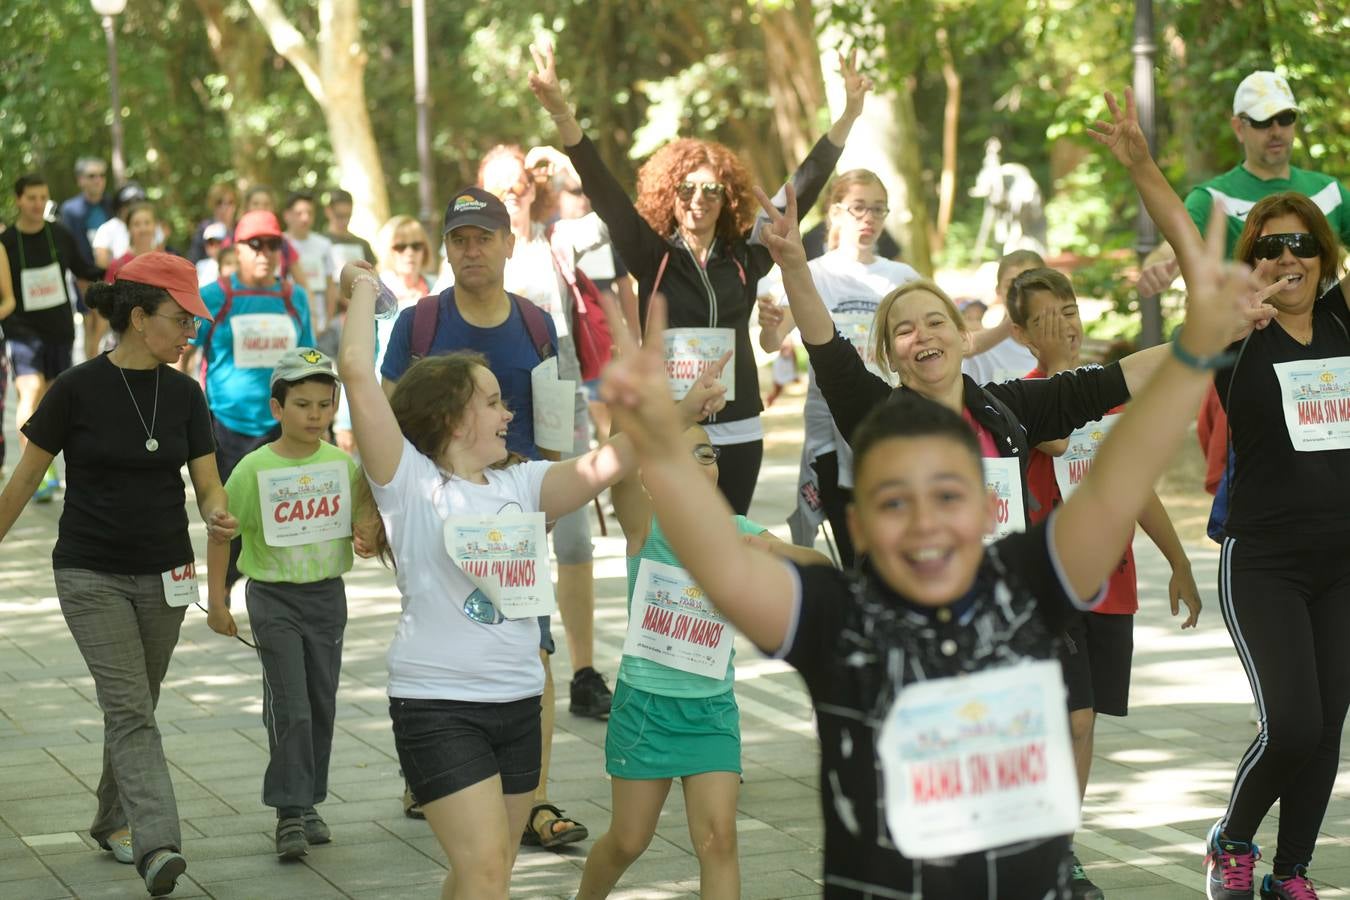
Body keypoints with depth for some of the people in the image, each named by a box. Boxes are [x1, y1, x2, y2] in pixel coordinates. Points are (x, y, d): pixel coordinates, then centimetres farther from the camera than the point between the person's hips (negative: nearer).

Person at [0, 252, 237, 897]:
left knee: (136, 706, 14)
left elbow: (207, 483, 1)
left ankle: (114, 820, 33)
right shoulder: (77, 389, -12)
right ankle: (157, 845, -25)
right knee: (129, 708, -15)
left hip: (164, 575, 5)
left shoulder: (184, 394, 1)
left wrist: (218, 517, -21)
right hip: (91, 575, -5)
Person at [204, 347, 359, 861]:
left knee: (322, 704, 10)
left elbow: (361, 522, 14)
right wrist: (216, 602, -3)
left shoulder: (343, 465, -1)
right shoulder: (255, 470, -12)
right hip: (274, 596, -4)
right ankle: (290, 813, -2)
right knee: (289, 707, -8)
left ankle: (310, 803, 23)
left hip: (327, 593, 4)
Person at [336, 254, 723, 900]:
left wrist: (680, 415, -14)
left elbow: (599, 467, -3)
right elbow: (357, 374, -15)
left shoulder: (520, 484, 10)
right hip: (436, 706, -6)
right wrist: (363, 290, -3)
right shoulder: (410, 482, -7)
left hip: (517, 701, 6)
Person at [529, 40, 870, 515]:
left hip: (737, 432, 3)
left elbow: (802, 190, 4)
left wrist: (847, 118, -2)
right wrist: (561, 113, -22)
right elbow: (602, 189, -10)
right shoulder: (652, 257, 0)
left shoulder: (746, 258, 5)